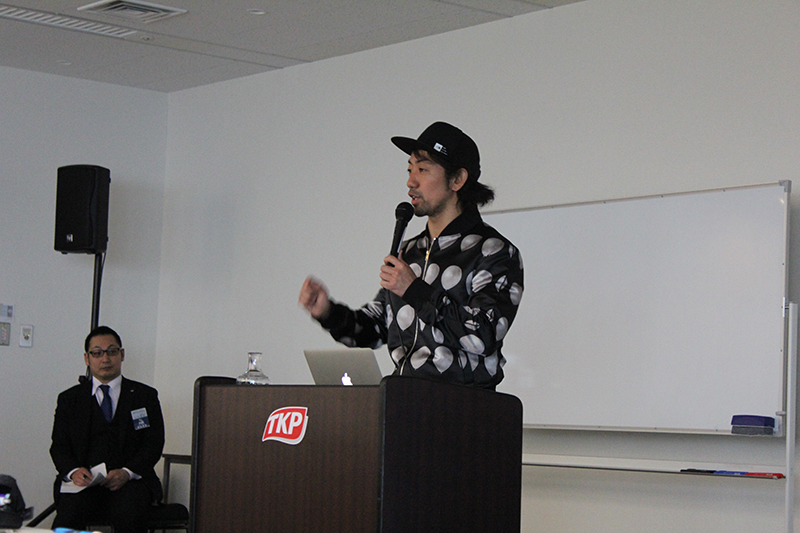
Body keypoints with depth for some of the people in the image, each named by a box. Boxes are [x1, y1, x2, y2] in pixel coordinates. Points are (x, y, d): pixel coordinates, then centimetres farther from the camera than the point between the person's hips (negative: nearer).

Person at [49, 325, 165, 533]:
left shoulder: (145, 396, 14)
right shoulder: (69, 399, 18)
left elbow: (154, 444, 5)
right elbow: (59, 446, 10)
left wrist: (127, 472, -14)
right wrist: (73, 471, -14)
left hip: (130, 480, 0)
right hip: (84, 481, 1)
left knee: (129, 514, -34)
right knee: (68, 514, -33)